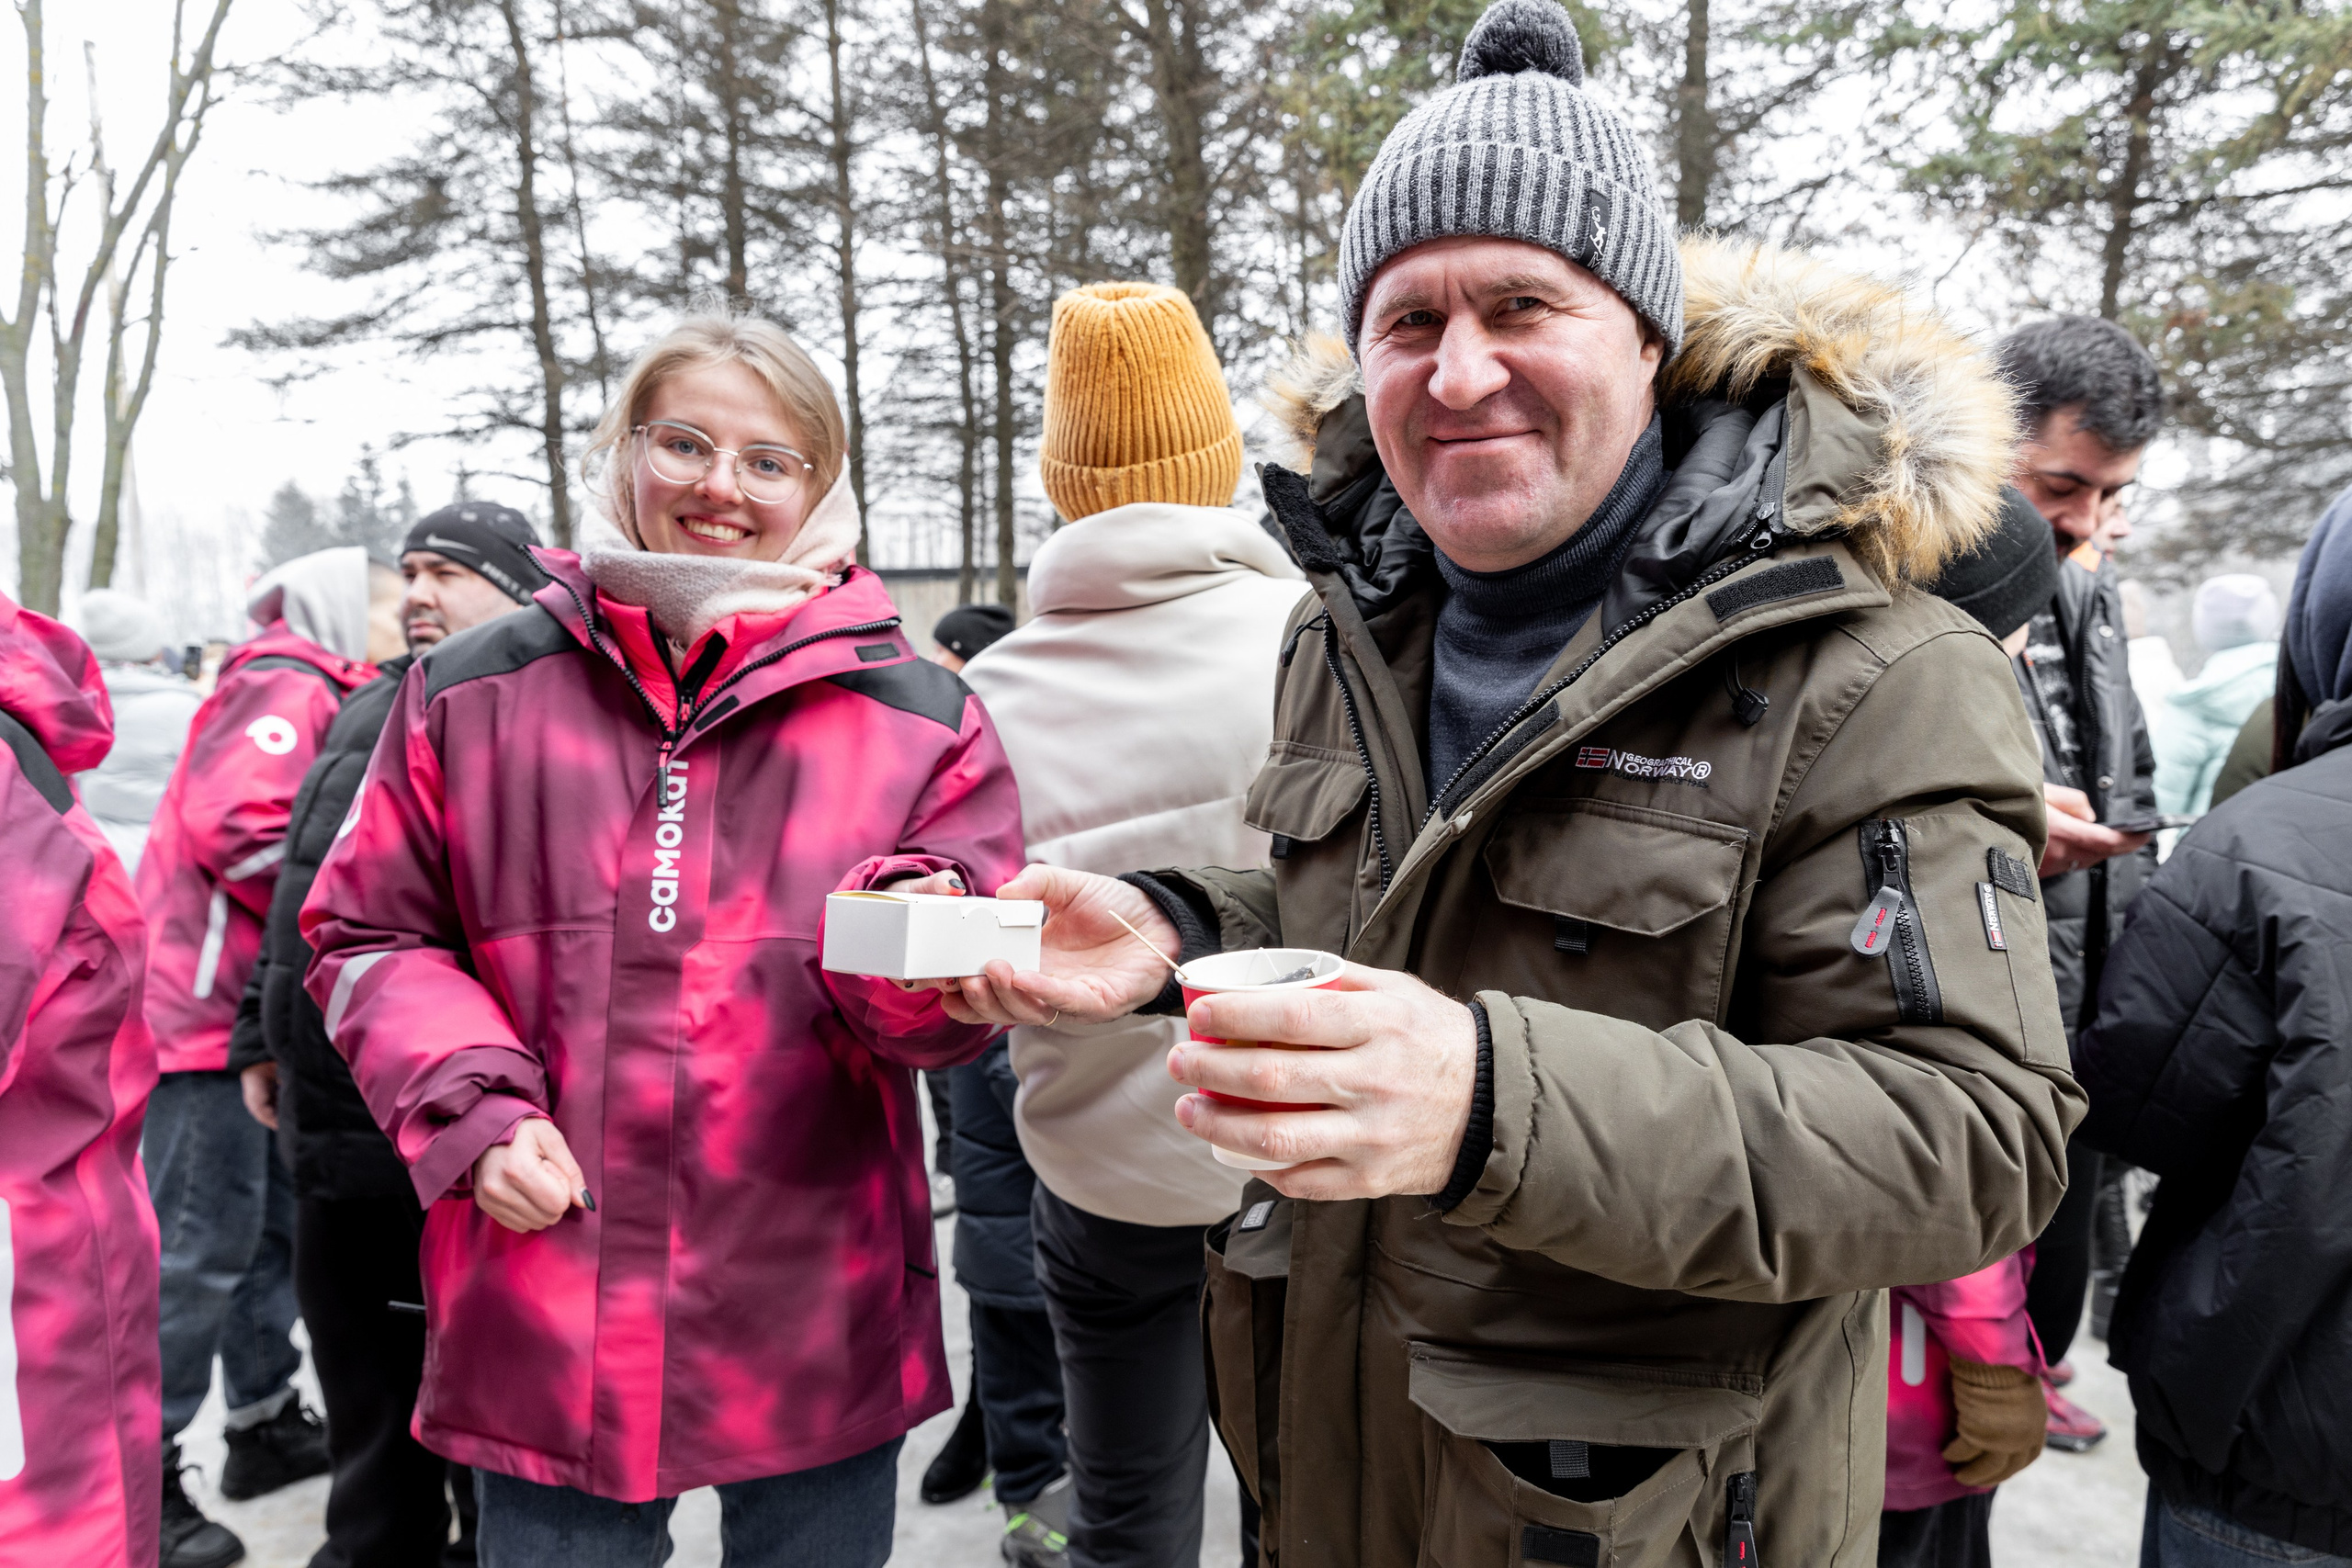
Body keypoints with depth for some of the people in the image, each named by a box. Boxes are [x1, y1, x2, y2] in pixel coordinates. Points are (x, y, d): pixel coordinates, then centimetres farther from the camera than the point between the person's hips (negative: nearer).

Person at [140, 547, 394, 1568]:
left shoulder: (315, 699, 18)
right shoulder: (290, 690, -12)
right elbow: (232, 827, -24)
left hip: (255, 1012, 10)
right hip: (212, 1012, -10)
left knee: (274, 1226, 16)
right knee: (199, 1249, -4)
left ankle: (265, 1424, 29)